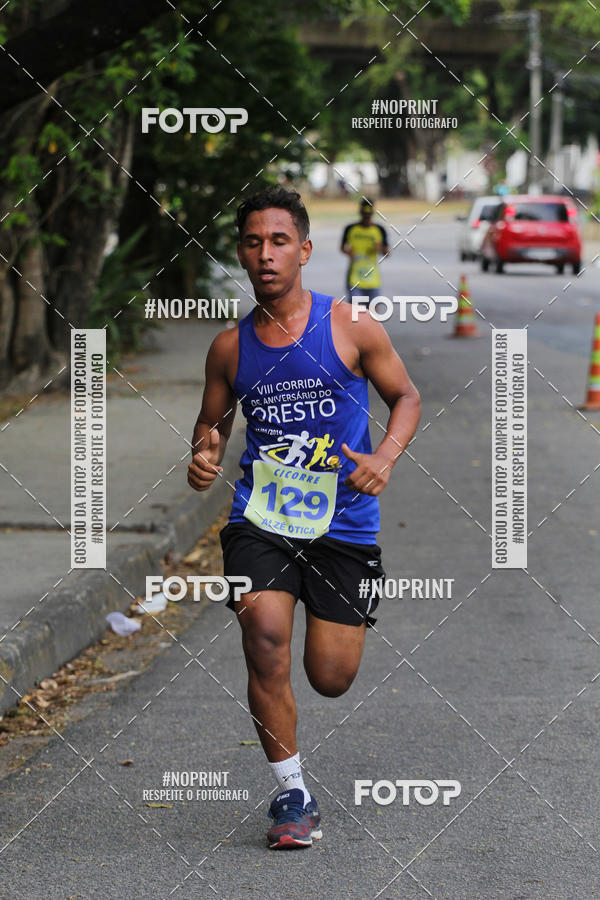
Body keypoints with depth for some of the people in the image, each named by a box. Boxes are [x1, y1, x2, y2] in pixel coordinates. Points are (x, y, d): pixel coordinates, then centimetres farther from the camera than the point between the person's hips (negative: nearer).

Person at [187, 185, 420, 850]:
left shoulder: (351, 328, -3)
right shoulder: (229, 347, 4)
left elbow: (406, 397, 7)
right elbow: (212, 421, 18)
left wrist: (384, 457, -11)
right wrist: (204, 456, -5)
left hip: (343, 519, -1)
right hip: (260, 516, 1)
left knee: (330, 679, 0)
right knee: (265, 638, -22)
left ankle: (339, 622, 41)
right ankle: (291, 794, -6)